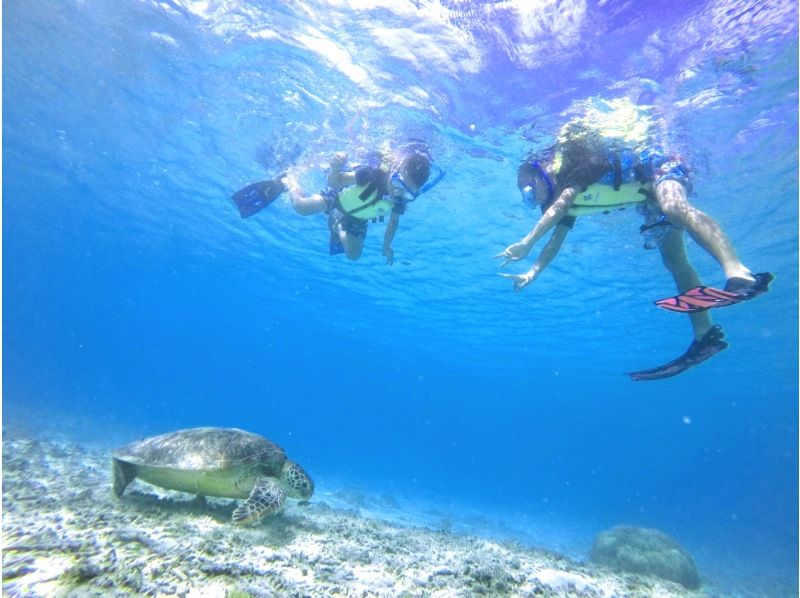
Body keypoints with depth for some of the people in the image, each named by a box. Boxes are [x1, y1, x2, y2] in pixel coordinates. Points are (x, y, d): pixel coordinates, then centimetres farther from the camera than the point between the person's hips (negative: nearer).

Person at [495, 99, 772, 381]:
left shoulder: (577, 164, -20)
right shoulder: (567, 200, 4)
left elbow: (561, 203, -36)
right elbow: (556, 239, 5)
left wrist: (527, 242, -41)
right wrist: (533, 272, -5)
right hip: (648, 201, 8)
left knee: (675, 208, -40)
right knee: (675, 261, -1)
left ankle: (739, 274, -60)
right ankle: (705, 335, -3)